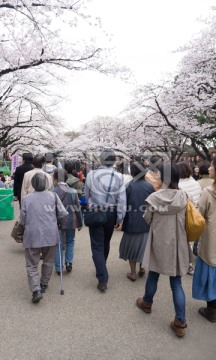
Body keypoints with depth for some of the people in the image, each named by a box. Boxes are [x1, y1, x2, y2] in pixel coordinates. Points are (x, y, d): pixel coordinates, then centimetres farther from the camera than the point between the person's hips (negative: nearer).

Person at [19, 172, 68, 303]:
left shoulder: (26, 198, -3)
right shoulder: (53, 196, -3)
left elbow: (22, 220, 1)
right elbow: (63, 214, -5)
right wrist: (60, 224, 15)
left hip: (32, 236, -1)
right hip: (50, 235, 1)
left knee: (32, 265, 10)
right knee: (48, 262, 21)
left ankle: (36, 290, -4)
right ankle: (44, 285, 34)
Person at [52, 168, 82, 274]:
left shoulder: (53, 192, -10)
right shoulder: (73, 191, -3)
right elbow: (77, 209, 1)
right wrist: (80, 223, 10)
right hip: (71, 221, 2)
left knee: (58, 244, 10)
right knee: (70, 242, 21)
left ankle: (59, 268, 15)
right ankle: (69, 262, 12)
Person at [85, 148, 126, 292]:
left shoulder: (91, 174, -10)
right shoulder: (118, 177, -10)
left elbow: (86, 195, 2)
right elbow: (122, 200, -10)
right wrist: (120, 218, -1)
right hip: (111, 214, 2)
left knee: (97, 246, 5)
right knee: (106, 243, 22)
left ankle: (103, 279, 0)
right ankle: (102, 269, 42)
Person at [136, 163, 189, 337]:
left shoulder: (154, 198, -15)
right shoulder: (184, 197, -11)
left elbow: (147, 219, -1)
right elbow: (189, 220, 2)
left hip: (159, 242, -1)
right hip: (177, 244, 1)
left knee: (153, 275, 21)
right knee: (176, 283, 12)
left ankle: (147, 303, 44)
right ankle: (180, 322, 17)